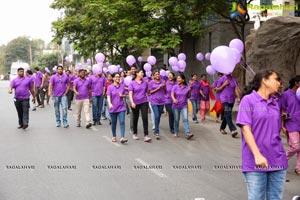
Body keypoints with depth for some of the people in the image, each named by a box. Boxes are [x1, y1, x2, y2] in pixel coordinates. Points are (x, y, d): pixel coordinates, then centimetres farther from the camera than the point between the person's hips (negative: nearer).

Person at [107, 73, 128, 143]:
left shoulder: (122, 86, 4)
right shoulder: (110, 87, -4)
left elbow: (124, 95, 15)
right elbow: (108, 97, -11)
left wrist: (122, 95, -9)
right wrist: (110, 104, -29)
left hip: (121, 107, 1)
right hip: (113, 108, -1)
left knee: (122, 122, -11)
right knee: (114, 123, 10)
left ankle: (122, 137, -17)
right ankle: (114, 136, 27)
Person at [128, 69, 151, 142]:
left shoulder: (145, 82, 4)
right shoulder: (132, 83, -4)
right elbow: (130, 93, -10)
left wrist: (147, 101, 13)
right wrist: (132, 102, -22)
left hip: (144, 102, 1)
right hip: (135, 103, -1)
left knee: (145, 118, -11)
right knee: (135, 118, 12)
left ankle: (146, 136, -13)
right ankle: (135, 134, 30)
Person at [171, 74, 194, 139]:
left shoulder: (187, 87, 1)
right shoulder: (175, 87, -3)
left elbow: (188, 97, 7)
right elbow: (172, 94, -13)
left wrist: (189, 91, -12)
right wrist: (174, 99, -34)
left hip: (184, 106, 0)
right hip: (176, 106, 0)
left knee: (185, 119, -12)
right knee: (176, 120, 7)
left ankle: (188, 134, -18)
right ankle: (176, 132, 23)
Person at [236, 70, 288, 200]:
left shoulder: (275, 104, 15)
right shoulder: (248, 100, -3)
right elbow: (245, 129, -11)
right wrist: (257, 155, -19)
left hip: (277, 160, 6)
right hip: (256, 162, -5)